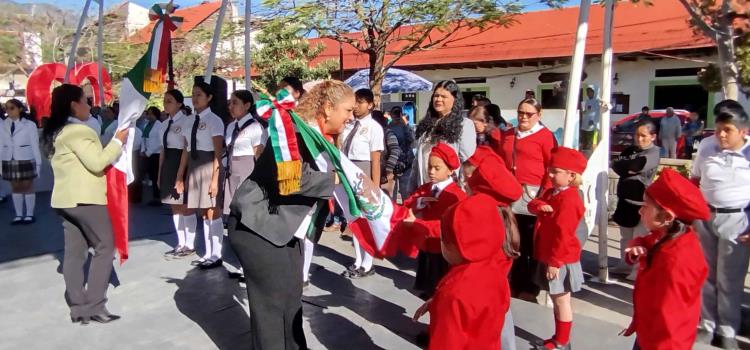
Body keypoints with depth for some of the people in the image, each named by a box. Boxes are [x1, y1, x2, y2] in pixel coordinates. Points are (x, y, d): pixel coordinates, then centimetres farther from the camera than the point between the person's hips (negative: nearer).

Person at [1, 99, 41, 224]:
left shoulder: (29, 125, -5)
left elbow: (35, 145, -3)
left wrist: (38, 162, -3)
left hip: (26, 161, -3)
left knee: (28, 187, 5)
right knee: (15, 187, 10)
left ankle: (29, 215, 13)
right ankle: (19, 215, 17)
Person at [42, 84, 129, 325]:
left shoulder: (55, 132, 17)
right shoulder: (78, 131, -14)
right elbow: (97, 162, -19)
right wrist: (118, 142, -10)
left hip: (66, 199, 9)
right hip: (86, 199, -9)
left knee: (74, 253, 7)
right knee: (105, 247, -3)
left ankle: (78, 308, 10)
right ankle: (94, 306, -4)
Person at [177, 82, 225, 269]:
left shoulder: (214, 120, -9)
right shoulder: (189, 120, 11)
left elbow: (218, 152, -12)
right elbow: (186, 149, 15)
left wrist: (215, 178, -17)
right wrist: (180, 174, 14)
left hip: (208, 165, -7)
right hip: (193, 165, 7)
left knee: (213, 212, -2)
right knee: (203, 213, 12)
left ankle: (216, 255, 7)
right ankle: (208, 253, 21)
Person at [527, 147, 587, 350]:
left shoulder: (568, 199, -21)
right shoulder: (552, 192, 9)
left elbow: (562, 234, -24)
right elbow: (532, 205, 4)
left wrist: (554, 262, -22)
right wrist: (540, 206, -20)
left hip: (561, 260, -9)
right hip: (549, 256, 9)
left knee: (561, 300, 4)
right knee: (556, 299, 18)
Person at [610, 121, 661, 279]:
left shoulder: (654, 152, -6)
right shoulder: (629, 150, 12)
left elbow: (638, 165, -20)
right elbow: (615, 165, 0)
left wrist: (622, 165, -5)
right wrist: (630, 169, -16)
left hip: (642, 202, -7)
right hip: (625, 199, 7)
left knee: (639, 239, -3)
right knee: (625, 237, 17)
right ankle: (625, 265, 29)